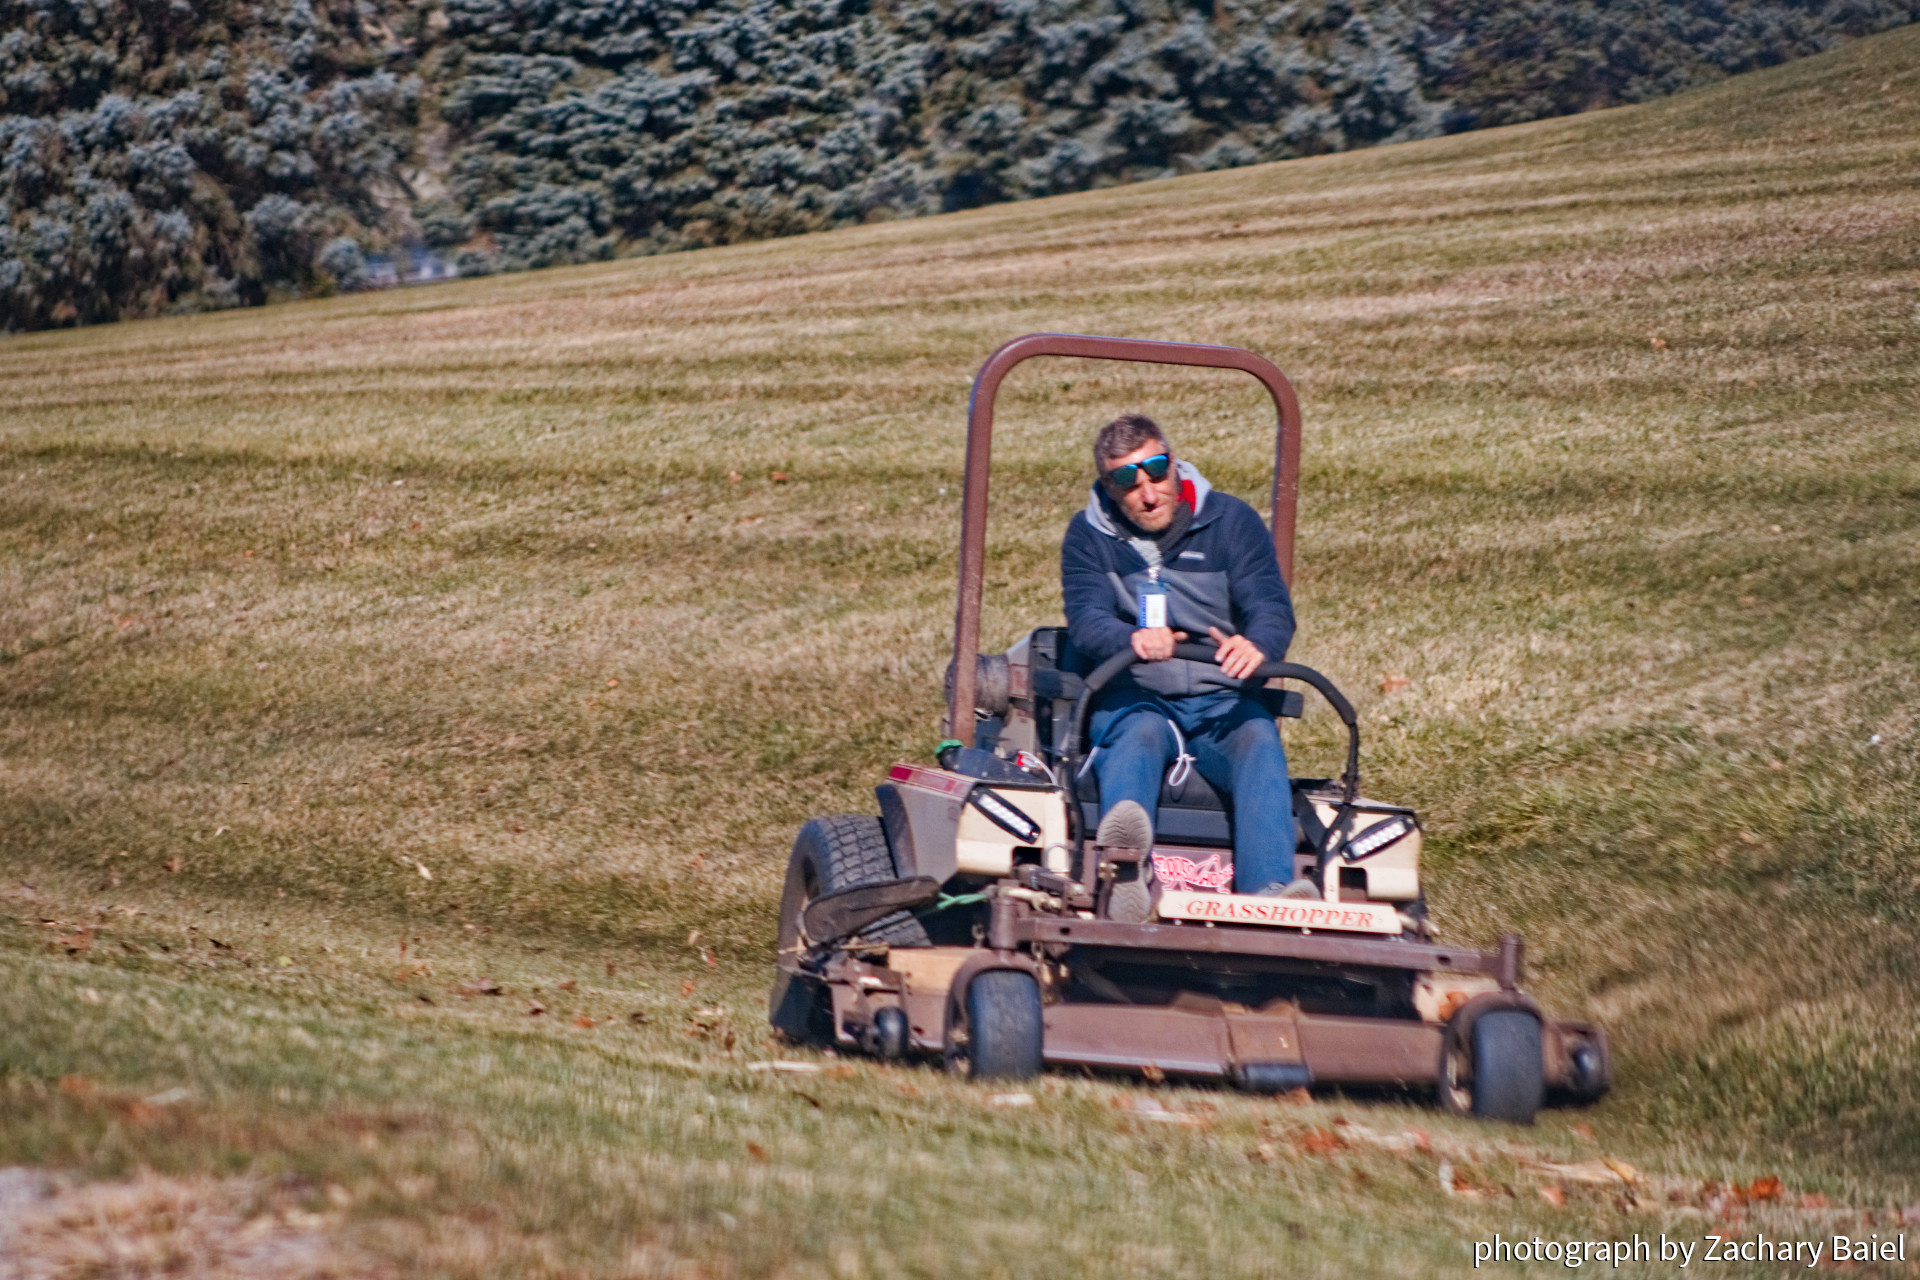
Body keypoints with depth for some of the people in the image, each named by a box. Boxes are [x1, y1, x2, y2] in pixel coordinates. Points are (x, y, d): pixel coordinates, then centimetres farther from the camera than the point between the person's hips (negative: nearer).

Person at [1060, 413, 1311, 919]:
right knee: (1140, 735, -35)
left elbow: (1271, 604, -5)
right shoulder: (1089, 537, 7)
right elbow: (1086, 619, -9)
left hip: (1222, 702, 2)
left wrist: (1257, 643, -32)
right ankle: (1126, 863, -69)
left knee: (1259, 740, -31)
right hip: (1133, 700, -2)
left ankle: (1270, 892, -52)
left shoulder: (1231, 521, 8)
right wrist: (1132, 638, -35)